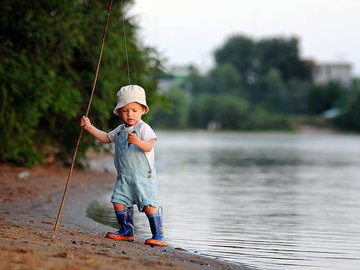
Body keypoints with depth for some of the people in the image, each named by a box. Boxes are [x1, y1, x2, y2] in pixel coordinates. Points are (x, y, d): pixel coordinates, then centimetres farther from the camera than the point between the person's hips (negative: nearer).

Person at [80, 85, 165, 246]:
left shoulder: (144, 129, -9)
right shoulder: (120, 130, 14)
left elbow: (148, 147, -23)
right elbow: (105, 138, 29)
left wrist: (138, 142, -43)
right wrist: (89, 127, 24)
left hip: (143, 175, -7)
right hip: (124, 176, 7)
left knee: (149, 205, -13)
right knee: (119, 201, 4)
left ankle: (158, 235, -10)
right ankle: (126, 231, 18)